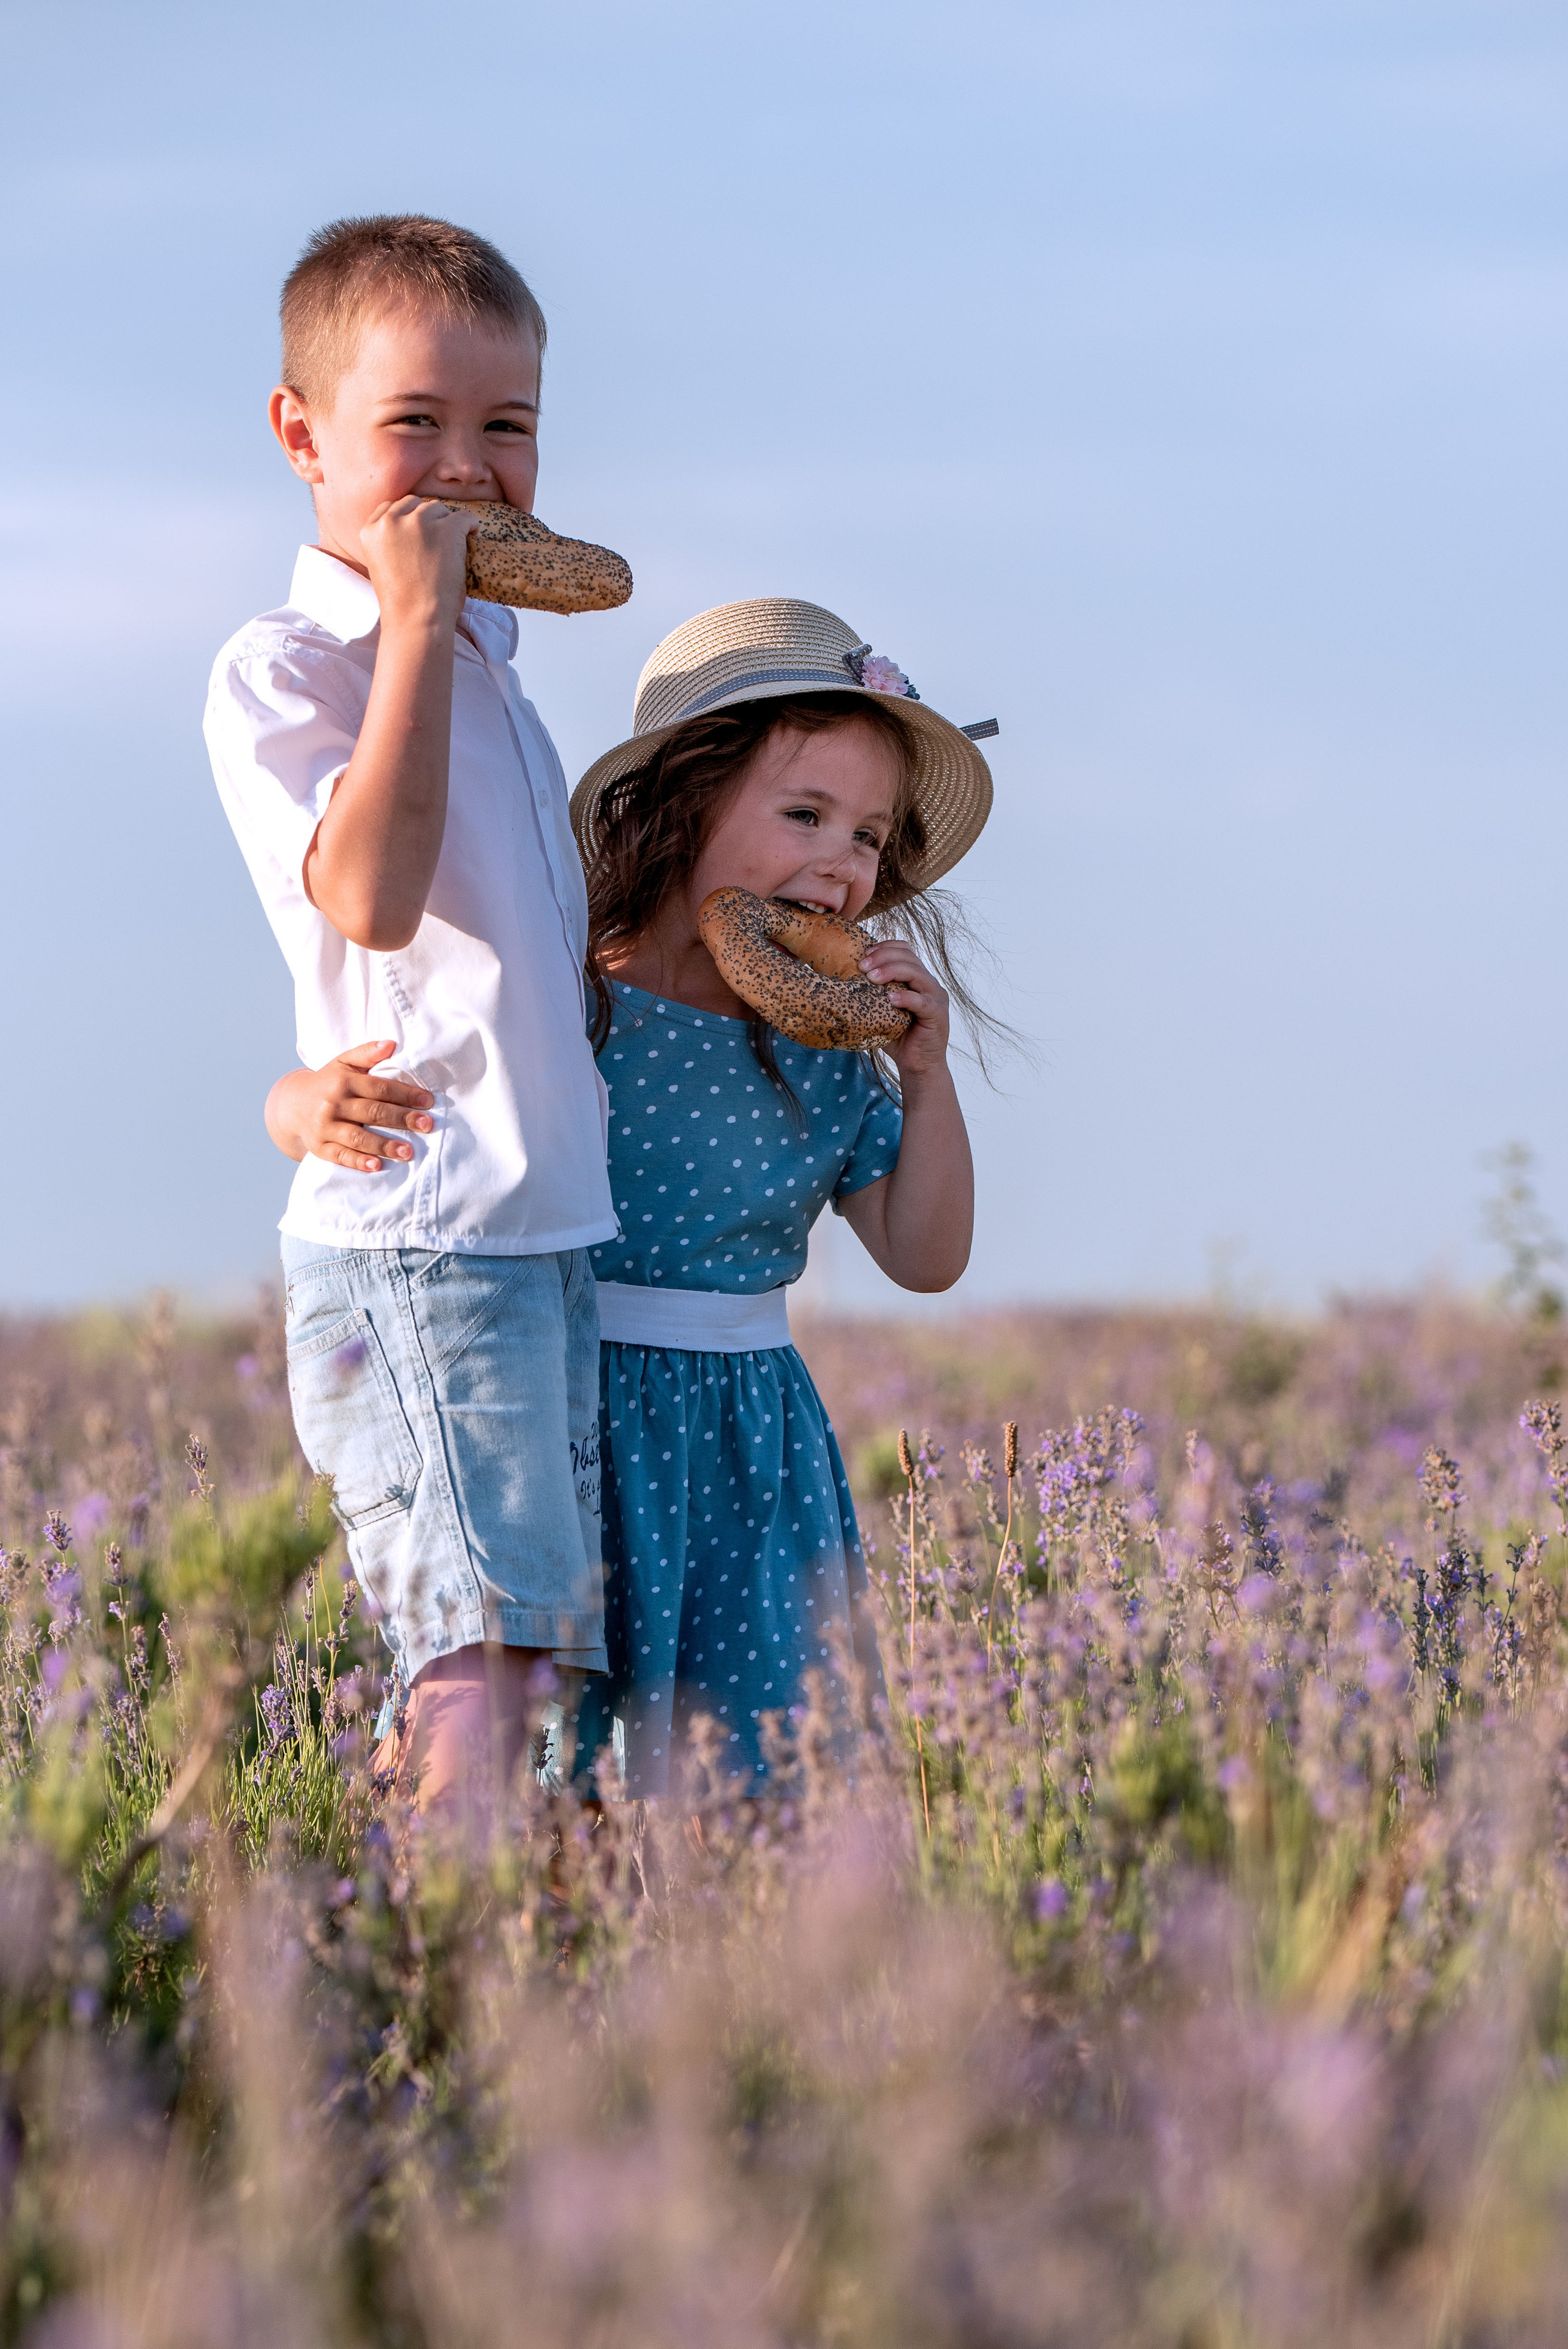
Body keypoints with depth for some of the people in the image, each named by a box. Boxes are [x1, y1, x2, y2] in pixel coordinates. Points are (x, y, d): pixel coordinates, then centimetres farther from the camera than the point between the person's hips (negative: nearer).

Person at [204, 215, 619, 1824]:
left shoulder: (484, 658, 18)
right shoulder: (280, 668, -7)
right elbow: (371, 896, -23)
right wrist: (416, 625, -19)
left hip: (559, 1236, 8)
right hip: (412, 1243, -8)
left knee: (547, 1660, 5)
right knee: (482, 1662, -17)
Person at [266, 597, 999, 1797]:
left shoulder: (824, 1056, 5)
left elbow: (925, 1257, 11)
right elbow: (308, 1093, -6)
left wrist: (927, 1073, -1)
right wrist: (317, 1111, -31)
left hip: (753, 1443, 5)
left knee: (751, 1766, 3)